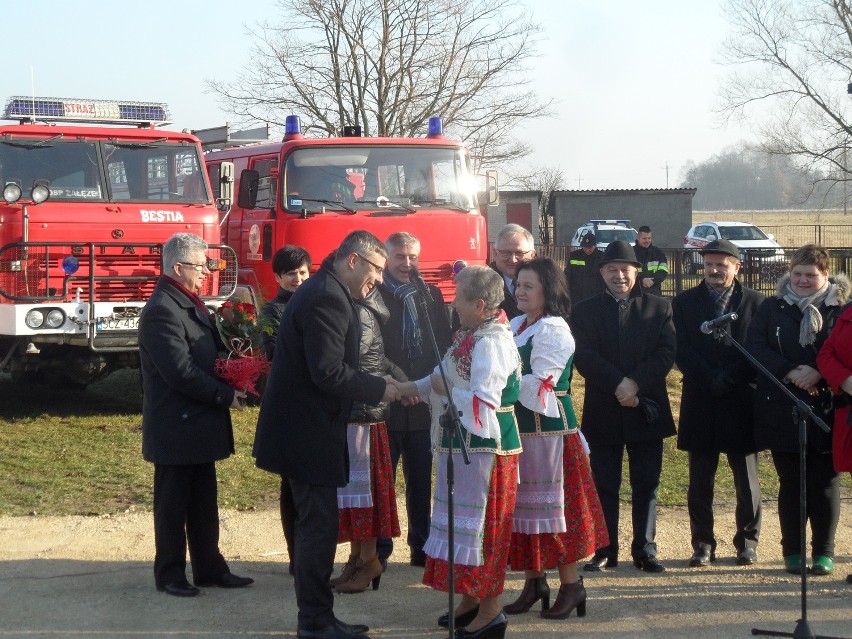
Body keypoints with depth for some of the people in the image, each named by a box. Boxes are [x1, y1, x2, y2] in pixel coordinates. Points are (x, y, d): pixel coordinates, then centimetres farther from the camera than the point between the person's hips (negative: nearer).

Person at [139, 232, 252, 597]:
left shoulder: (189, 304, 13)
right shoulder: (162, 310, -18)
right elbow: (181, 371, -23)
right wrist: (225, 396, -16)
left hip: (198, 423, 9)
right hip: (175, 426, -9)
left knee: (203, 503, 14)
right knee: (173, 505, 2)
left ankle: (209, 568, 22)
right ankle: (170, 575, 11)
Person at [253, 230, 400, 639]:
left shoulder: (324, 291, 14)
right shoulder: (327, 298, -20)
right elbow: (329, 372, -26)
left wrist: (375, 387, 8)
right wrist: (379, 389, -15)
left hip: (306, 428, 11)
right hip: (308, 432, -11)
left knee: (316, 525, 16)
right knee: (318, 526, -4)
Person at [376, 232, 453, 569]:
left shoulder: (431, 295, 10)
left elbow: (445, 342, 7)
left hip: (423, 403, 4)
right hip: (383, 403, -4)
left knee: (421, 481, 12)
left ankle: (421, 547, 22)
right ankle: (378, 551, 13)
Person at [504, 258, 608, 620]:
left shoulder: (553, 331, -13)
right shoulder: (518, 325, 11)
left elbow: (539, 385, -19)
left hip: (548, 427, -8)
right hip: (520, 427, 8)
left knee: (553, 503, -3)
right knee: (526, 502, 12)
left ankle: (571, 585, 7)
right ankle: (534, 581, 21)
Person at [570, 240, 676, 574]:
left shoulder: (659, 308, 6)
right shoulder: (585, 311, 5)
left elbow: (667, 353, -4)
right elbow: (584, 356, -7)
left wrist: (636, 384, -16)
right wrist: (618, 384, -18)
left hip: (647, 409, 0)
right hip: (603, 412, 0)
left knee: (646, 484, 5)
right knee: (604, 485, 5)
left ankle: (645, 549, 13)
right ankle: (605, 550, 12)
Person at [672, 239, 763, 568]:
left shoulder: (755, 302, 4)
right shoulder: (684, 303, 6)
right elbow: (682, 351, -2)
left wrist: (728, 378, -13)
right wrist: (711, 380, -14)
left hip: (742, 402, -1)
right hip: (701, 402, 1)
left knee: (747, 478, 6)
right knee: (700, 481, 5)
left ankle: (747, 540, 17)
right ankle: (703, 543, 12)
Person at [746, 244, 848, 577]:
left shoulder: (840, 309, 2)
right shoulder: (771, 308, 6)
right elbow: (754, 347, -4)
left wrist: (819, 373, -18)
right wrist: (790, 372, -16)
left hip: (826, 411, -1)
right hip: (782, 410, 1)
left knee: (824, 483, 3)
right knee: (790, 483, 7)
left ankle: (824, 552, 12)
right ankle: (792, 552, 15)